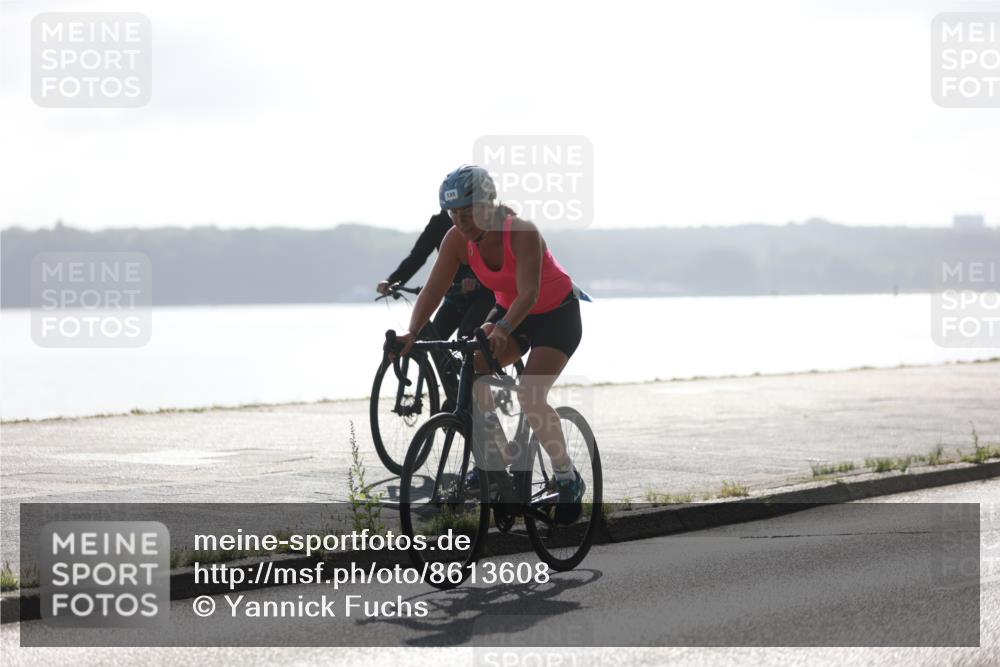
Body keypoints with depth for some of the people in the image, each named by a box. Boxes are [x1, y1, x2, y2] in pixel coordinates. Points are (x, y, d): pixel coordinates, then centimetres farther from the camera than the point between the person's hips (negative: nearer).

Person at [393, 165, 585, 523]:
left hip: (556, 315, -6)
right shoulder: (457, 239, -16)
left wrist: (502, 331, -58)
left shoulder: (523, 233, -32)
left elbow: (529, 294, -41)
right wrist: (412, 333, -37)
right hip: (509, 311, 6)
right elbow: (433, 290, -20)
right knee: (472, 368, -20)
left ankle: (569, 480, -5)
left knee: (529, 396, -22)